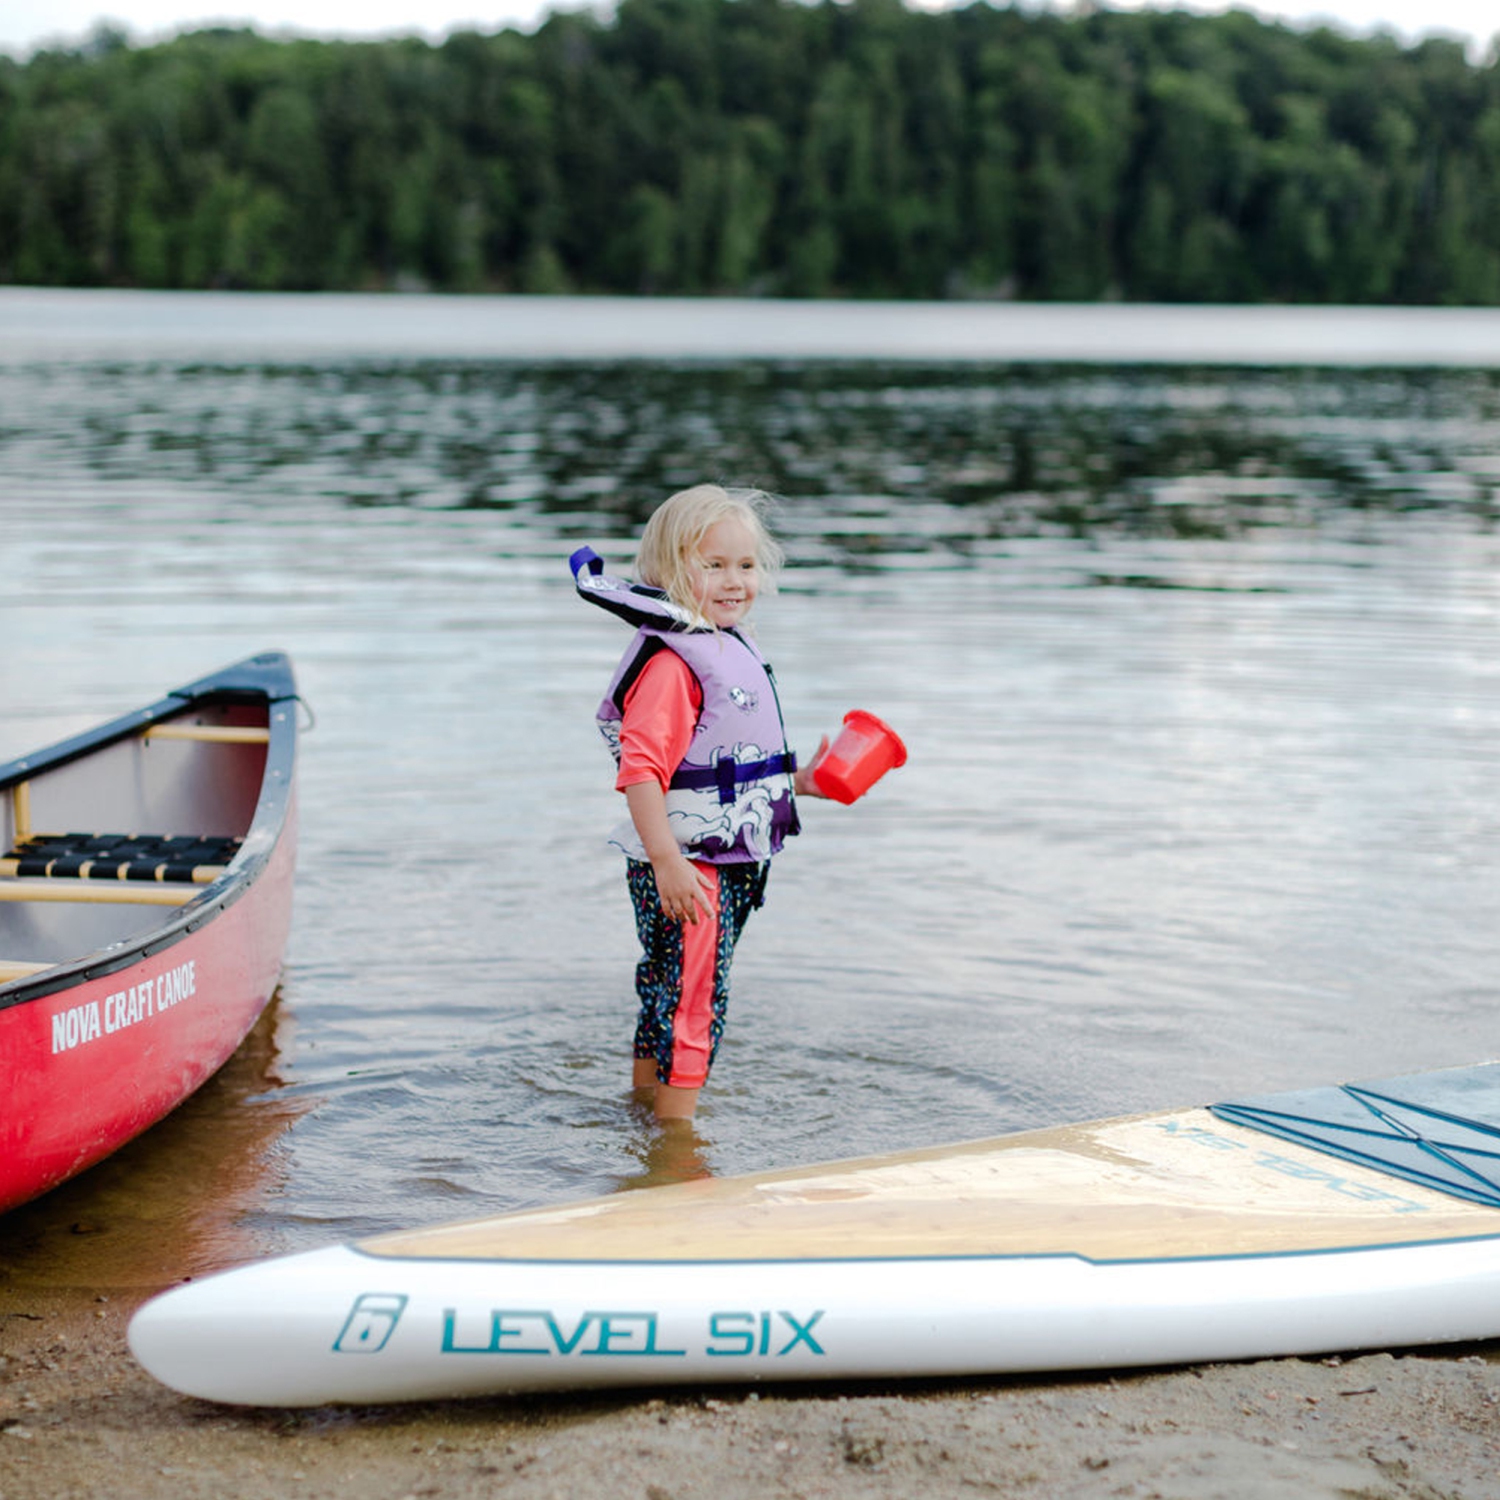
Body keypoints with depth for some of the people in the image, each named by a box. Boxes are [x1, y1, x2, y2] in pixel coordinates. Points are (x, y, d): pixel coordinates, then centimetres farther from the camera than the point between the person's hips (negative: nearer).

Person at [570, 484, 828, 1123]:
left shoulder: (733, 651, 14)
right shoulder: (672, 661, -18)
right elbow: (641, 769, -25)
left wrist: (802, 782, 16)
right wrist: (667, 861, -30)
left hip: (731, 866, 9)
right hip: (685, 870, -9)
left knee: (666, 996, 20)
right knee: (692, 1001, -5)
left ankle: (645, 1097, 33)